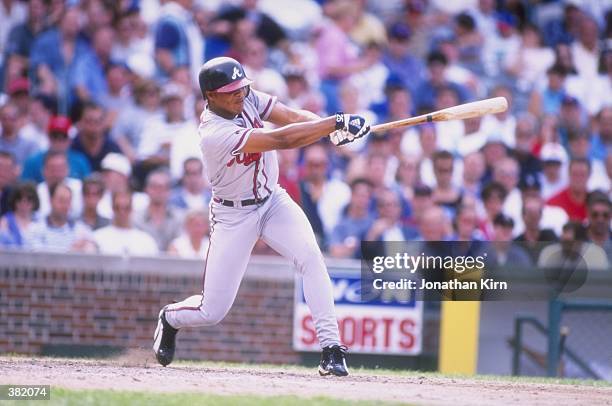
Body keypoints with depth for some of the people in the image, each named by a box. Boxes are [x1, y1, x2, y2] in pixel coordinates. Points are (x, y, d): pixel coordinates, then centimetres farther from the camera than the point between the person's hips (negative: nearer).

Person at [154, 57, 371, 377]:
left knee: (310, 256, -22)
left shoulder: (247, 98, -7)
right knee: (213, 311, -3)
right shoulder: (215, 133, -30)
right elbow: (281, 140, -34)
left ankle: (331, 347, -23)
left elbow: (292, 117, -14)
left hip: (273, 200, 6)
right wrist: (336, 123, -34)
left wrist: (332, 127, -34)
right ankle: (170, 319, 33)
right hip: (234, 215, -6)